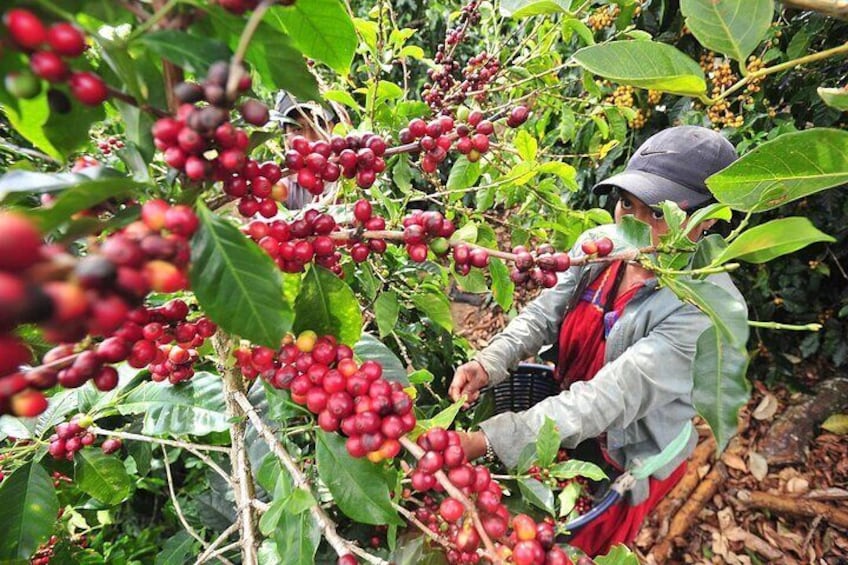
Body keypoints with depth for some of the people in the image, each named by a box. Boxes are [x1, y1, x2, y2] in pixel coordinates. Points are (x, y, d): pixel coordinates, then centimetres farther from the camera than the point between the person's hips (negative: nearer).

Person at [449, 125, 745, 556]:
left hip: (628, 463, -4)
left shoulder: (708, 308, -32)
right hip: (563, 408, 5)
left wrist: (483, 442, -43)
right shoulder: (599, 243, -14)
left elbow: (607, 400, -38)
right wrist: (489, 363, -31)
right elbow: (543, 315, -11)